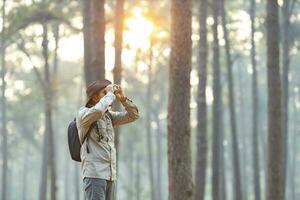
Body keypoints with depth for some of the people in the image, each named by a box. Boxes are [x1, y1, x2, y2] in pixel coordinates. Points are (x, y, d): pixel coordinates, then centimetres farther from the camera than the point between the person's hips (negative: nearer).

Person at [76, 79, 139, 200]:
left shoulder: (108, 115, 17)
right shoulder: (83, 113, -5)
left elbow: (134, 115, 15)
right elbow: (98, 111, -27)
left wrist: (122, 98, 1)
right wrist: (110, 94, -12)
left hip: (110, 175, 8)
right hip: (94, 174, -8)